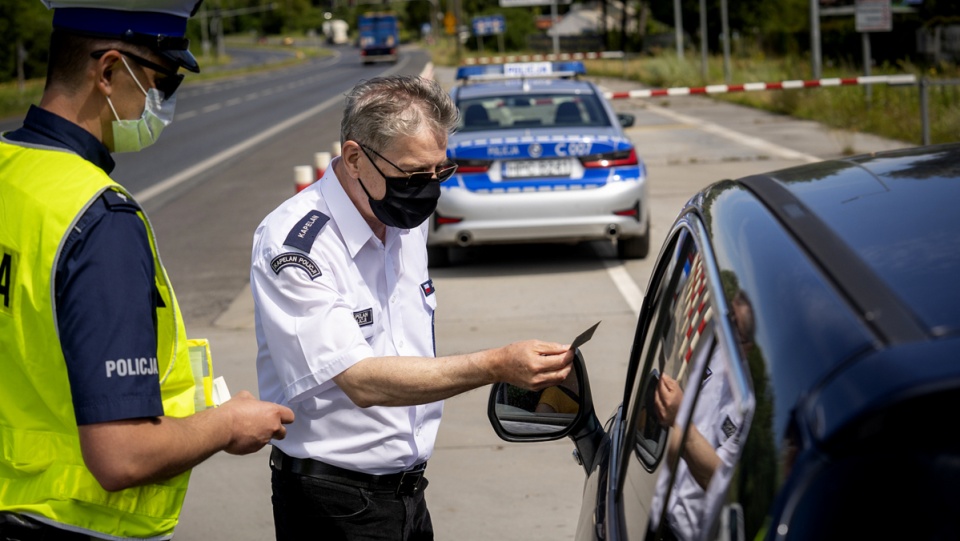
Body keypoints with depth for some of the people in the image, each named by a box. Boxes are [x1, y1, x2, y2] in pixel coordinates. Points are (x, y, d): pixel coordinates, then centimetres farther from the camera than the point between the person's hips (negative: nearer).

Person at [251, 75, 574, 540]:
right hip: (335, 503, -7)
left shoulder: (406, 221, 5)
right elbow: (361, 381, -26)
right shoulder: (293, 245, -20)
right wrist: (497, 366, -32)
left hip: (408, 491, 7)